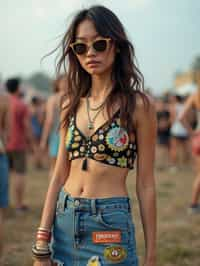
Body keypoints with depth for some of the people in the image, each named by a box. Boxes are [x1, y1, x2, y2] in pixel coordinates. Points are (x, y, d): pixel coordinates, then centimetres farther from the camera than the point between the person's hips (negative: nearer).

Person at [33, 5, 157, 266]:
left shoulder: (139, 105, -7)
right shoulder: (71, 104, 6)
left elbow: (145, 185, -6)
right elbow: (59, 176, 6)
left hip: (110, 225, -4)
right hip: (64, 222, 4)